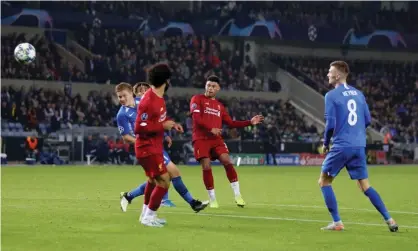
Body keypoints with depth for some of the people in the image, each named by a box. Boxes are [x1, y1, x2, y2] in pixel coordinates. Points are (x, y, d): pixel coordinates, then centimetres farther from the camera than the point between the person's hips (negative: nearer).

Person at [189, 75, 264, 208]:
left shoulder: (219, 106, 19)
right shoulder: (197, 99, 2)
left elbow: (231, 123, 21)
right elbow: (196, 118, -12)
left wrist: (250, 122, 14)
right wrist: (211, 129, -22)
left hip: (216, 139, 4)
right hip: (201, 139, -4)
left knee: (227, 161, -15)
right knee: (206, 167, -10)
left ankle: (237, 195, -12)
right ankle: (212, 199, 3)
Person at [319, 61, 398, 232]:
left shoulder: (331, 96, -6)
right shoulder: (358, 94, 11)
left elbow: (330, 124, -11)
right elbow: (367, 120, 13)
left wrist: (325, 143, 4)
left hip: (341, 146, -6)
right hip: (359, 146, 6)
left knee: (324, 181, 9)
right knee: (365, 186, 11)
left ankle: (337, 222, 2)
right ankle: (389, 219, 1)